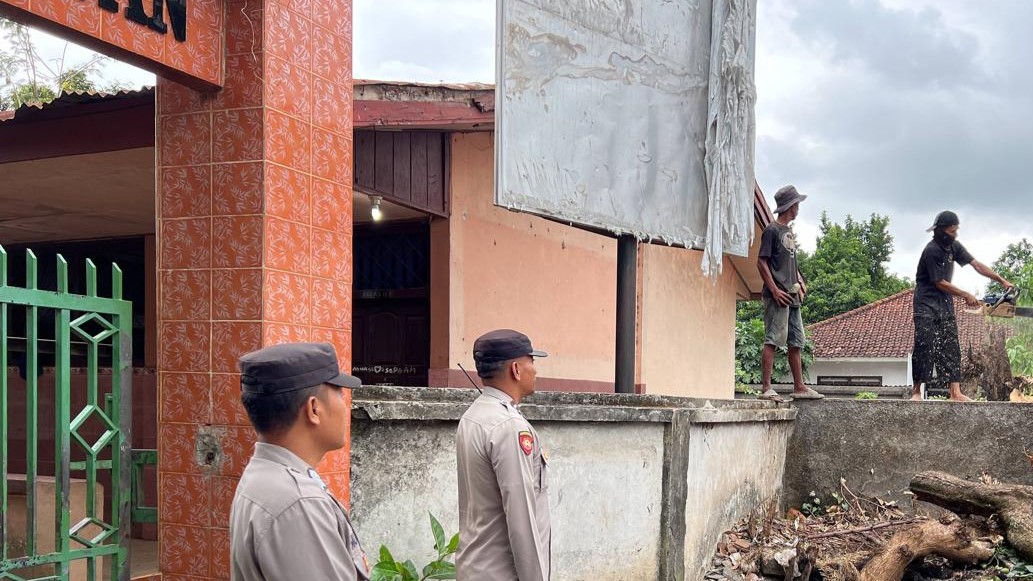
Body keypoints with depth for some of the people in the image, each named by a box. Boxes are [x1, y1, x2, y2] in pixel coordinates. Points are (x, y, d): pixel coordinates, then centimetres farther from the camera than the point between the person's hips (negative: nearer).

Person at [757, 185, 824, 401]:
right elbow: (762, 262, -12)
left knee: (796, 343, 10)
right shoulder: (772, 230, -6)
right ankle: (766, 388, -13)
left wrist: (800, 282, 13)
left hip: (793, 297, 9)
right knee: (773, 340, -11)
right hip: (778, 297, -9)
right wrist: (774, 290, -18)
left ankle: (799, 387, 15)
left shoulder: (789, 232, 21)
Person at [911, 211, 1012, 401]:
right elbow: (940, 283, -17)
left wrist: (1002, 280, -3)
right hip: (927, 304, -8)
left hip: (945, 302, 8)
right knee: (924, 347, -9)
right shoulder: (932, 251, -19)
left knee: (951, 346, 0)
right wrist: (966, 295, -12)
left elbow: (976, 264, 3)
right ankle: (916, 390, -3)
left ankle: (955, 392, -5)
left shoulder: (954, 246, 4)